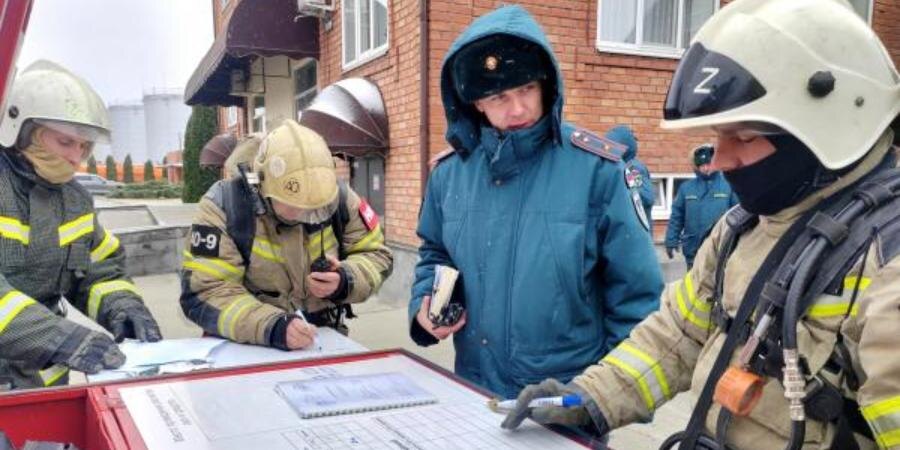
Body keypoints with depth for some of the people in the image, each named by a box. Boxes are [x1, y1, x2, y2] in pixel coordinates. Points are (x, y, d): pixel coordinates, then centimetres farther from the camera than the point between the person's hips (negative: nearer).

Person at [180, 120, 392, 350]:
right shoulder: (224, 204, -15)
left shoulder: (337, 197, -6)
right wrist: (271, 327, -31)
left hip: (324, 338, 1)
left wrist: (345, 281, -16)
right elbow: (203, 293, -18)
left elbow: (377, 255, 4)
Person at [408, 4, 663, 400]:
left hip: (571, 396, -4)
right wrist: (425, 303, -3)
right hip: (476, 390, 4)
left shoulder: (593, 166, -14)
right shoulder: (450, 173, -1)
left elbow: (635, 293, -9)